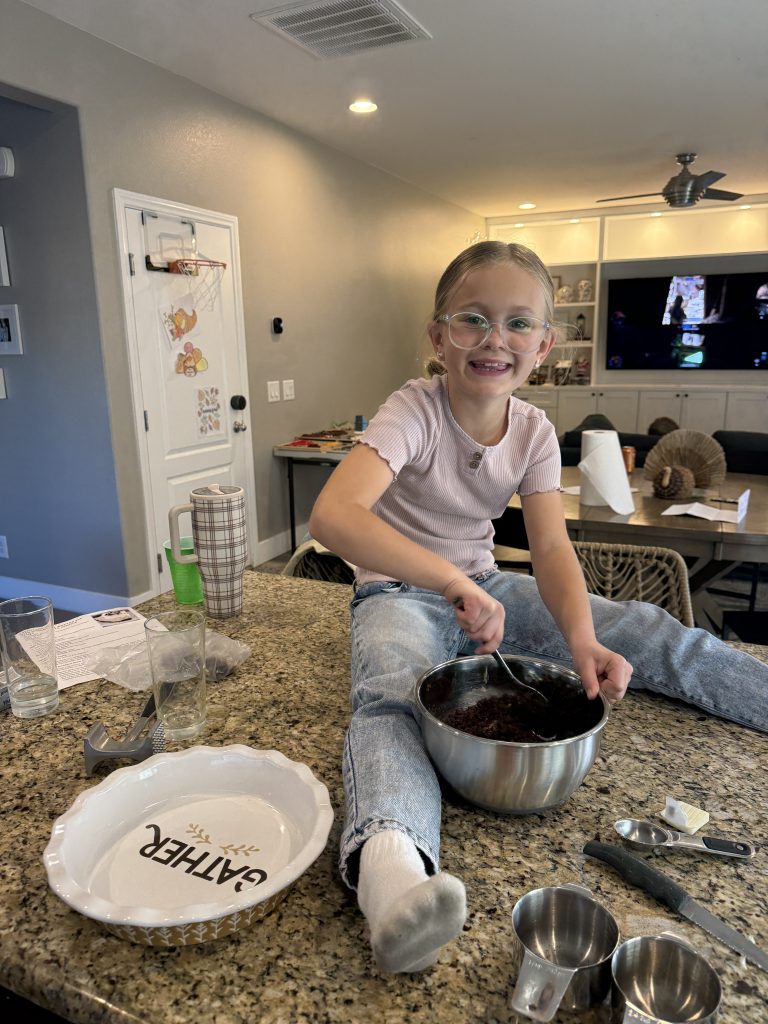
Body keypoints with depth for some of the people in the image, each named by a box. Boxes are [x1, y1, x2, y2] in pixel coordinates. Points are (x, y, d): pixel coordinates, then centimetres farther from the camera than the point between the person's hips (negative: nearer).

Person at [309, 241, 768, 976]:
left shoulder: (534, 432, -4)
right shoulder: (414, 412, -21)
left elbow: (551, 547, -12)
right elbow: (332, 515, -38)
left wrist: (581, 636, -32)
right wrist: (451, 581, -48)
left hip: (482, 586, 5)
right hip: (402, 589, -4)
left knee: (658, 637, -8)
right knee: (390, 695, -39)